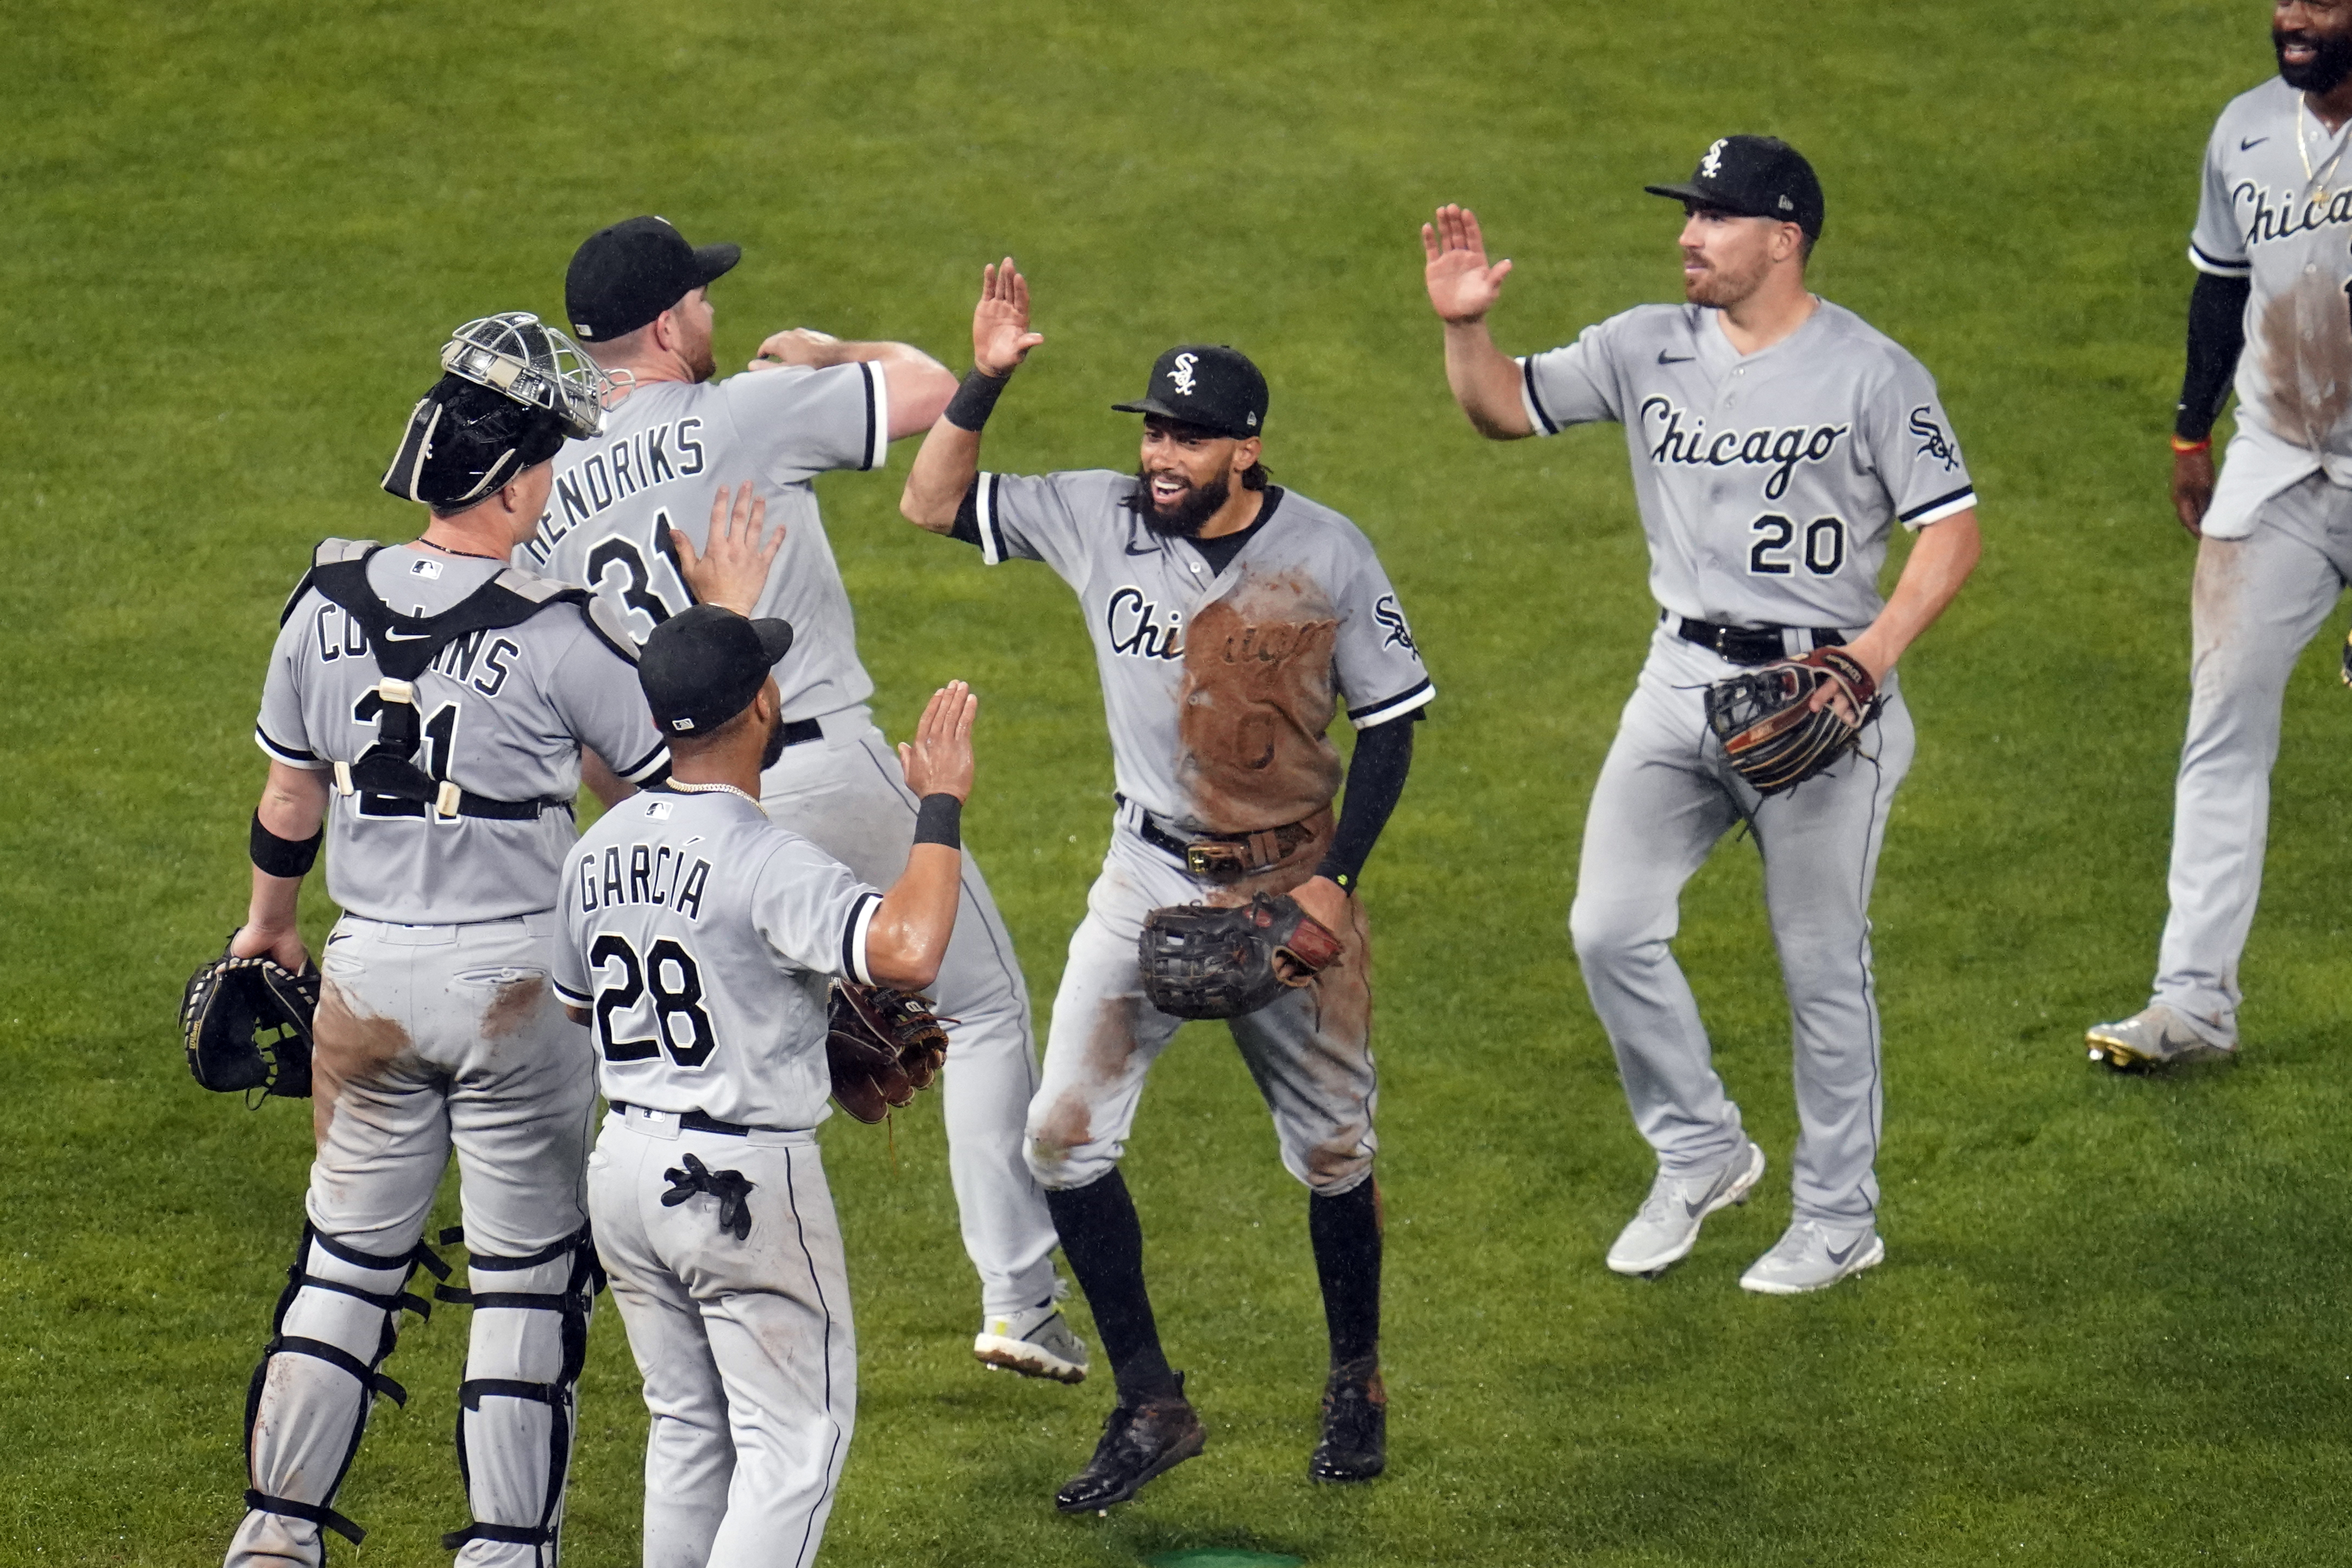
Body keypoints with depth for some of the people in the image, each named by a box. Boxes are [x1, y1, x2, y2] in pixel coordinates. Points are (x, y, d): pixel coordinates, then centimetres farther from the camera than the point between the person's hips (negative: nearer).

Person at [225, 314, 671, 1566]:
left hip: (368, 978, 4)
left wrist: (269, 922, 27)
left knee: (347, 1258, 15)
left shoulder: (327, 603, -2)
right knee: (526, 1275, 8)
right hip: (516, 981, -4)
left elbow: (288, 797, 12)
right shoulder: (561, 632, -17)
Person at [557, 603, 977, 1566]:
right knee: (797, 1432, 2)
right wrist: (940, 805, -24)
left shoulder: (599, 849, 4)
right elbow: (909, 950, -36)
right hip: (746, 1180, -8)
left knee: (688, 1423, 19)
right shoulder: (767, 863, -21)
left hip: (627, 1163, 8)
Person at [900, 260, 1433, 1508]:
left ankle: (1356, 1380, 33)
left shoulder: (1327, 557, -13)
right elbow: (934, 504, -2)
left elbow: (1390, 721, -5)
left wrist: (1335, 879, -12)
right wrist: (984, 379, -18)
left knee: (1331, 1149, 9)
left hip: (1290, 882, -2)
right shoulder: (1100, 518, -7)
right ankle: (1150, 1406, 5)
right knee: (1065, 1134, -6)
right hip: (1149, 877, 2)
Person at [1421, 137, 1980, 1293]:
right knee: (1610, 928, 1)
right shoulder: (1650, 349, 5)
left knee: (1822, 963, 3)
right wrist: (1465, 324, -10)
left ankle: (1839, 1218, 16)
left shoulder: (1870, 373, -9)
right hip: (1682, 679, 5)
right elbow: (1506, 409, 10)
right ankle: (1701, 1155, 21)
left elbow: (1951, 528, -10)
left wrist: (1880, 648, -24)